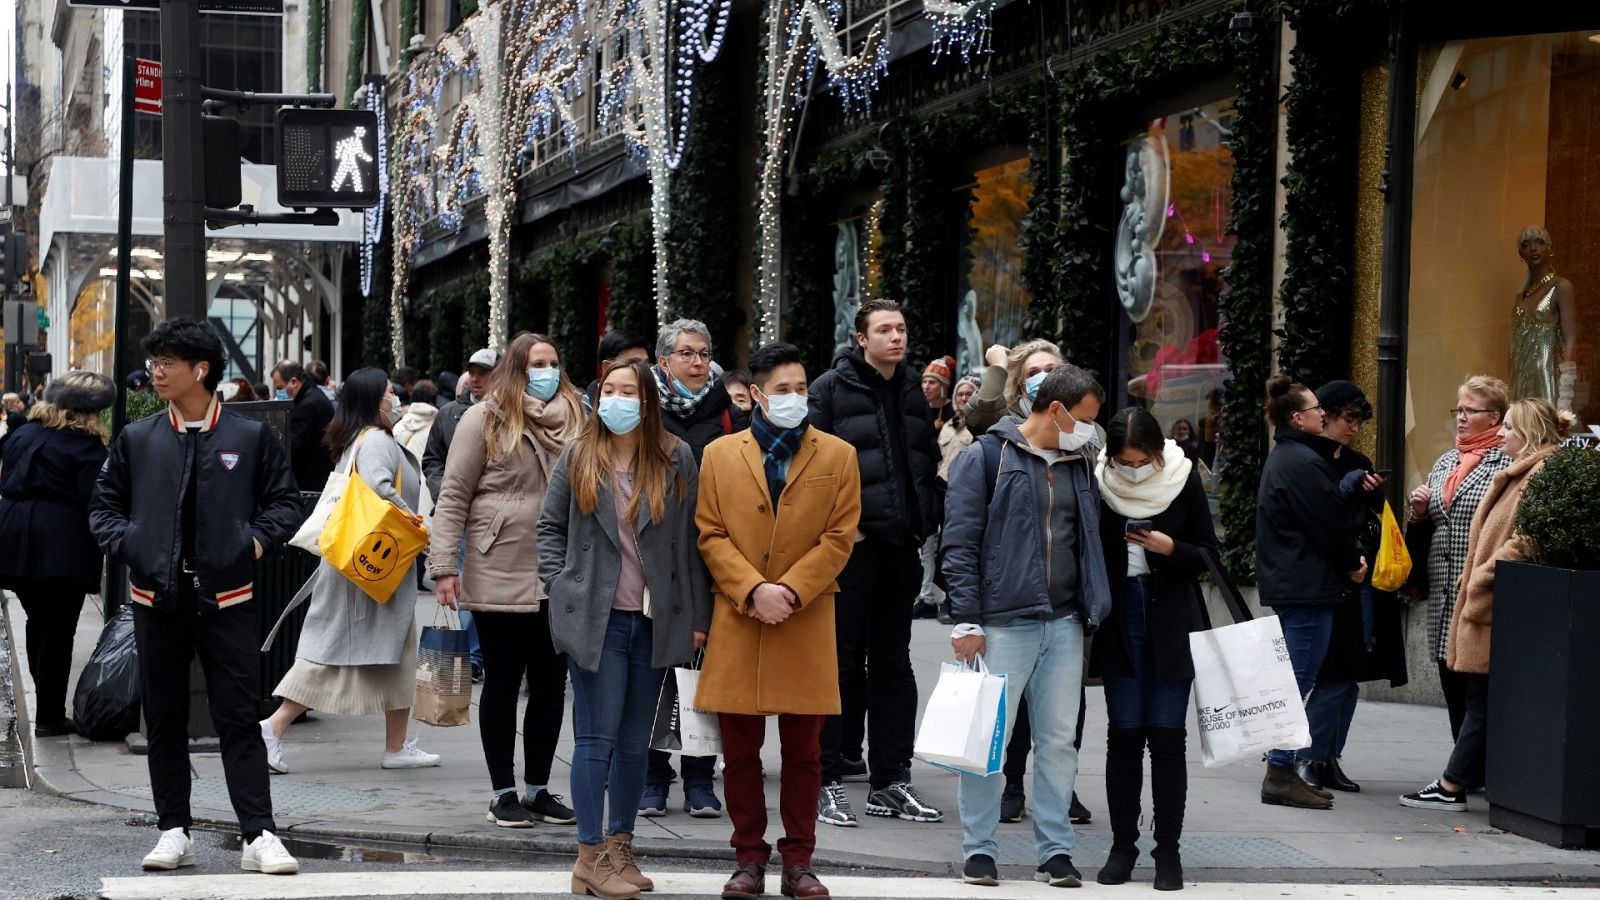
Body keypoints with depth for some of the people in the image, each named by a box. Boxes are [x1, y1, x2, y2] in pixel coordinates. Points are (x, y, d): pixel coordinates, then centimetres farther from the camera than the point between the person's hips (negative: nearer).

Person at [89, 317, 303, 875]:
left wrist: (258, 538, -6)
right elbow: (104, 505, 14)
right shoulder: (137, 440, 8)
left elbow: (285, 501, 9)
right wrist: (126, 544, -3)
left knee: (239, 720, -3)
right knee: (164, 720, 9)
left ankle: (259, 835, -2)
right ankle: (173, 831, 18)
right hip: (157, 599, 3)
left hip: (226, 598, -3)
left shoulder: (250, 437, 3)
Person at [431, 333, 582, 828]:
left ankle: (538, 789, 19)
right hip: (500, 576, -4)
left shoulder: (573, 418, 10)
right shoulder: (485, 419, -3)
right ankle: (503, 792, 14)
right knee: (502, 683, 5)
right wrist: (444, 565, -11)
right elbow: (453, 496, -4)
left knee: (551, 684, 8)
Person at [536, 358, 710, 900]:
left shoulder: (676, 461, 3)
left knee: (635, 742, 9)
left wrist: (698, 616, 1)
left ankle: (620, 846, 20)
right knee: (598, 738, -3)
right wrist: (559, 586, -3)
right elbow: (551, 527, 10)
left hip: (655, 621, 2)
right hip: (595, 617, -2)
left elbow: (692, 541, 3)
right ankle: (591, 857, 2)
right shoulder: (577, 459, 3)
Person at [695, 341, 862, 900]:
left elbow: (839, 538, 0)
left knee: (803, 752, 4)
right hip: (737, 624, 0)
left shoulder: (837, 456, 6)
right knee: (740, 750, 4)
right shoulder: (720, 455, 7)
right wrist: (754, 590, -12)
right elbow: (710, 535, 2)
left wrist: (789, 590, -11)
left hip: (807, 626, 0)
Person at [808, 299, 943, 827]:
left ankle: (890, 781, 17)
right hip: (851, 545, -6)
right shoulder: (832, 388, -5)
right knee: (841, 660, -2)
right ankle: (827, 780, 4)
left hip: (902, 546, 6)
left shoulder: (912, 391, 14)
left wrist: (926, 521, 9)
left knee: (893, 663, 11)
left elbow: (929, 461, 22)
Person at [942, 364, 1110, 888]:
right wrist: (967, 622, -11)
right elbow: (959, 544, -6)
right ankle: (979, 850, 7)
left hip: (1064, 626, 5)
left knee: (1059, 742, 7)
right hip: (1003, 624, -5)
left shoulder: (1081, 463, 15)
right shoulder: (985, 457, -3)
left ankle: (1055, 851, 14)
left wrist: (1091, 611, 12)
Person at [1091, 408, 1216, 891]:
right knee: (1124, 734, 3)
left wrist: (1171, 548, -19)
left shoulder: (1183, 478, -5)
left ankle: (1168, 850, 6)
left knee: (1167, 735, -1)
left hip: (1173, 622, -1)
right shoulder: (1098, 483, -5)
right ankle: (1123, 846, 12)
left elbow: (1208, 555, -1)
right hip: (1120, 620, 1)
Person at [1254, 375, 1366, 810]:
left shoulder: (1283, 457, 17)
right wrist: (1352, 562, 0)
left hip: (1286, 581, 11)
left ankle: (1282, 773, 17)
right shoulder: (1303, 461, -16)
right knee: (1297, 680, -8)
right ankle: (1281, 774, -6)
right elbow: (1329, 521, -15)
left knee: (1294, 679, 14)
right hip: (1308, 585, -11)